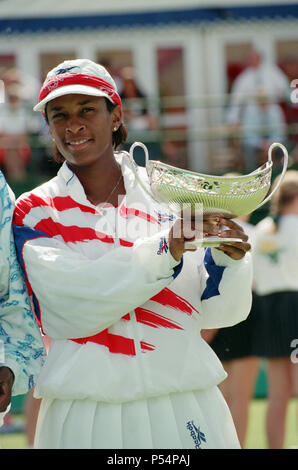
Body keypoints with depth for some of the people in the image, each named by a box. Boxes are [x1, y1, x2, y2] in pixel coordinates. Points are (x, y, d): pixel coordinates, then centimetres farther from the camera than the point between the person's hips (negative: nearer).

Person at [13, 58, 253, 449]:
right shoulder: (34, 212, 2)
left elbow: (217, 310, 3)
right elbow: (69, 311, -15)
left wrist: (227, 259, -18)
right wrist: (164, 252, -24)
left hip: (185, 409, 1)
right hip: (87, 413, -1)